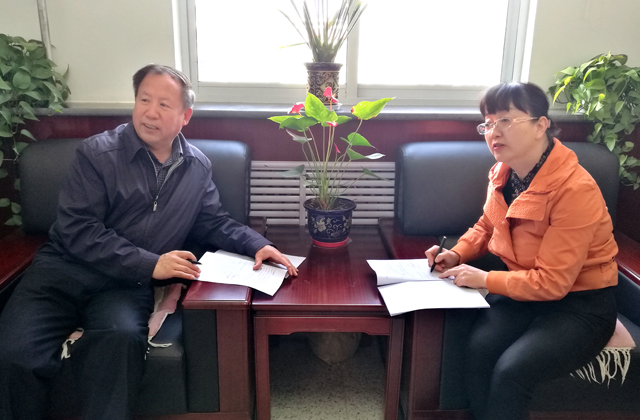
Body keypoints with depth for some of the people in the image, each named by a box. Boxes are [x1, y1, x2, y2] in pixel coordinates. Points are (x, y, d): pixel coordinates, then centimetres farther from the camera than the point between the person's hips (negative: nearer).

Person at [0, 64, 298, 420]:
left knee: (123, 337, -33)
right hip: (65, 268, -1)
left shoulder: (197, 167, 10)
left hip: (128, 283, 1)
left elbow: (214, 222, 17)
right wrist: (149, 264, -18)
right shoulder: (98, 153, -3)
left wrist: (258, 245, -2)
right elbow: (77, 229, -9)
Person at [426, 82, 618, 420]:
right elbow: (486, 226, 19)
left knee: (511, 370, -26)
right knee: (479, 347, -23)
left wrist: (484, 279, -15)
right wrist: (456, 254, 2)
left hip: (580, 305, -5)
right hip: (522, 291, 5)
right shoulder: (502, 172, -1)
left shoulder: (575, 189, -22)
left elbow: (552, 282, -20)